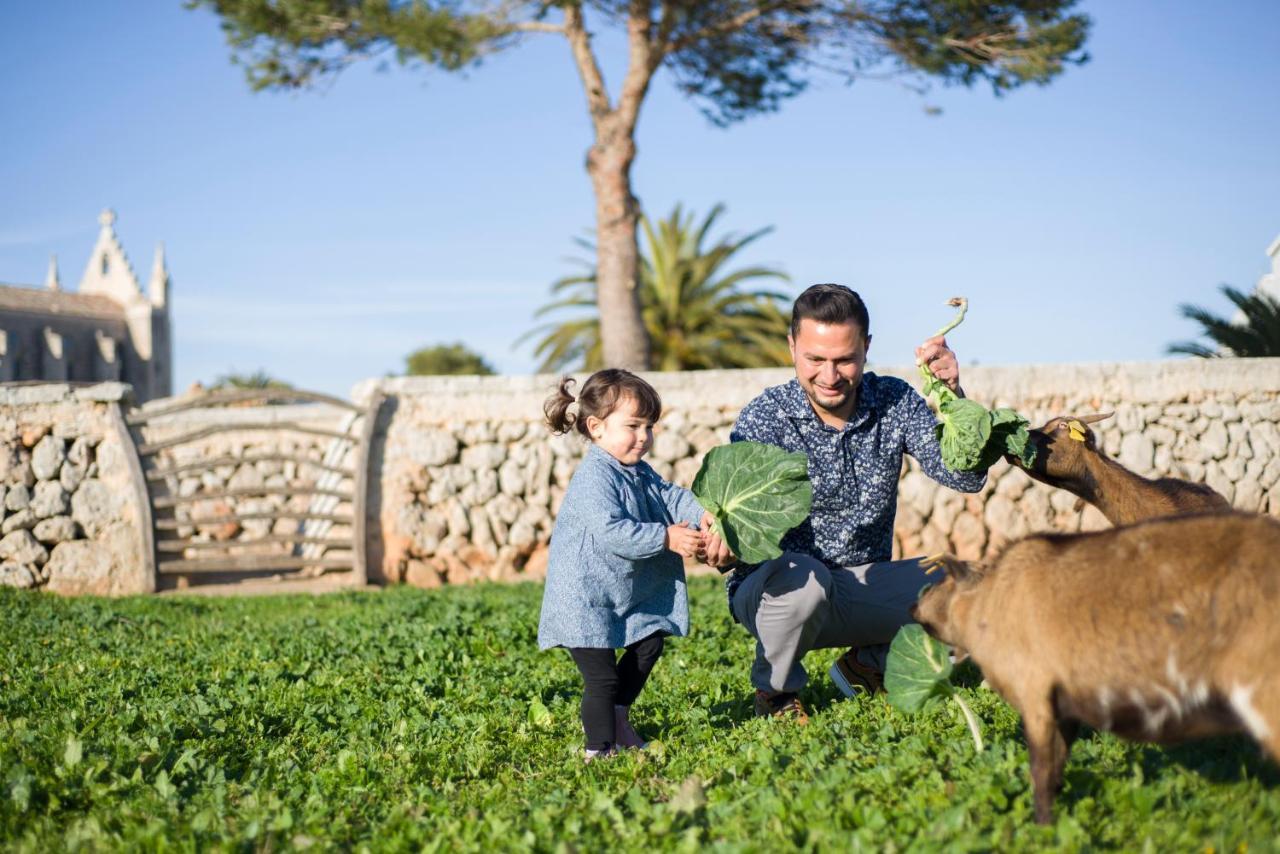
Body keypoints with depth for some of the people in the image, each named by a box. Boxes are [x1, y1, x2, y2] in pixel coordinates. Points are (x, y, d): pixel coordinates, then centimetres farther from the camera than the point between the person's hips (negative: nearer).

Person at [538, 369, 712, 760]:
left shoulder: (639, 472, 9)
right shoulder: (594, 478, -23)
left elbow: (670, 494, 1)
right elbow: (611, 531, -32)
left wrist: (699, 514, -20)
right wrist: (666, 538, -31)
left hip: (627, 592, 10)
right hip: (586, 598, -10)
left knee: (649, 645, 17)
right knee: (602, 676, -6)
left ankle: (616, 714, 33)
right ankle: (599, 750, 2)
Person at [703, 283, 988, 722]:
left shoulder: (895, 402, -4)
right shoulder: (764, 417, -13)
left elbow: (966, 477, -14)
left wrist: (951, 396, -30)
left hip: (867, 586, 4)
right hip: (776, 588, -3)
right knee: (800, 577, -37)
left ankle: (867, 665, 8)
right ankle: (774, 688, -5)